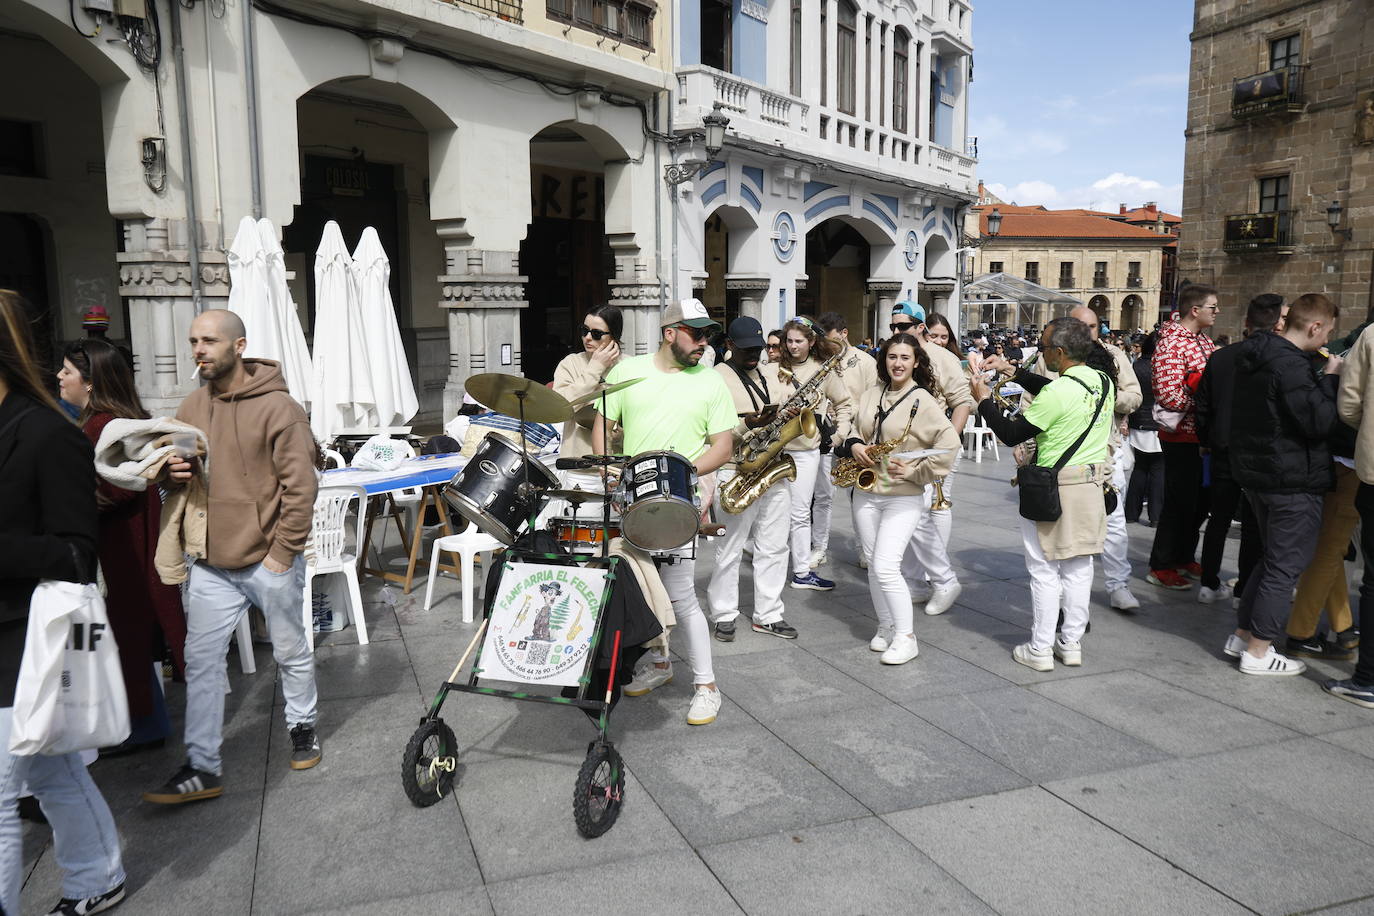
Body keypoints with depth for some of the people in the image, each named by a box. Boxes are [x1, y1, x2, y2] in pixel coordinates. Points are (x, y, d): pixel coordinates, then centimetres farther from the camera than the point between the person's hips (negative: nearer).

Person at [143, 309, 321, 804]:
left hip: (269, 560, -5)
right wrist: (173, 474, -6)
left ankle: (302, 726, 36)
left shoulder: (277, 407, -13)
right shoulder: (192, 406, 6)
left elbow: (300, 485, -14)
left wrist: (283, 552, -15)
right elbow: (176, 467, 19)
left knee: (291, 652, 13)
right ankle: (203, 768, 14)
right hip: (211, 563, 5)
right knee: (201, 660, 5)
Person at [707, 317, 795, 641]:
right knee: (729, 551, 3)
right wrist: (746, 425, -27)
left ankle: (768, 615, 21)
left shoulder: (770, 374, 13)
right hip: (735, 473, -6)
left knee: (774, 548, 10)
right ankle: (723, 615, 16)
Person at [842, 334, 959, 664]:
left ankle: (906, 637, 2)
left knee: (886, 567, -12)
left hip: (903, 497, -6)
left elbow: (950, 444, -16)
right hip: (866, 492, 6)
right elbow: (855, 429, 19)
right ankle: (886, 627, 26)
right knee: (874, 565, 10)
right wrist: (854, 445, -3)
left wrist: (915, 472, -17)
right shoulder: (871, 395, 8)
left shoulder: (923, 401, -9)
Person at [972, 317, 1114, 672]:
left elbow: (1011, 435, -14)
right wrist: (1015, 372, 22)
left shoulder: (1057, 393, -21)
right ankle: (1071, 643, 23)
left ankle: (1039, 650, 9)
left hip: (1055, 489, -7)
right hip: (1093, 485, 7)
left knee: (1044, 570, 3)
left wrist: (983, 400, -2)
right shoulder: (1103, 382, 3)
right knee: (1078, 568, 14)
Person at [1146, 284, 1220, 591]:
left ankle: (1184, 557, 30)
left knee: (1199, 500, 16)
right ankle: (1161, 567, 8)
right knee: (1179, 502, -3)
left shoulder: (1204, 341, 14)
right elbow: (1168, 394, -24)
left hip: (1203, 436, 9)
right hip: (1182, 436, -9)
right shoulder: (1172, 344, -16)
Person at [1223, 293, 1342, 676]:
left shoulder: (1255, 357, 10)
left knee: (1273, 558, 21)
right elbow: (1320, 422, -22)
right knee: (1285, 566, 0)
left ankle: (1242, 636, 25)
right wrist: (1330, 379, -10)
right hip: (1293, 480, -10)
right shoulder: (1291, 364, -21)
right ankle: (1257, 653, 6)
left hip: (1257, 473, 10)